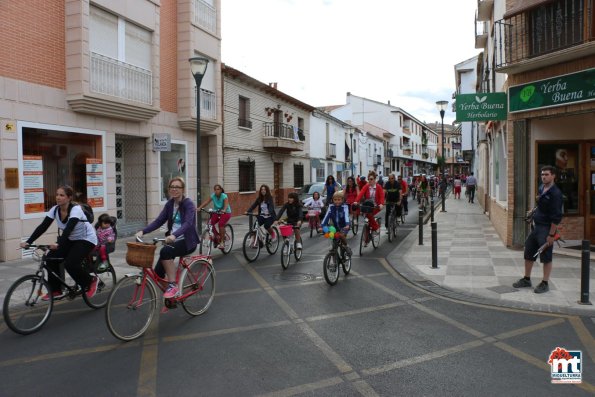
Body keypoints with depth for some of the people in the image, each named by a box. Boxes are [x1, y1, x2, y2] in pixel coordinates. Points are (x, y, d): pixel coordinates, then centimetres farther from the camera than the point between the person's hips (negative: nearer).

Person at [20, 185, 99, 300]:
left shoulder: (75, 209, -26)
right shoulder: (55, 209, -8)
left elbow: (69, 228, -39)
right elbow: (43, 227, -12)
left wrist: (58, 244, -52)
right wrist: (28, 242, -22)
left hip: (86, 239, -7)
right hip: (70, 239, 7)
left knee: (70, 264, -24)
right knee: (51, 258, -11)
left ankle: (91, 281, 2)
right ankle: (55, 290, 5)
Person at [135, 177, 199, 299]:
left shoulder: (189, 204, -14)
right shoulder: (170, 203, 6)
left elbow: (187, 223, -30)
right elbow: (158, 221, 1)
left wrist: (174, 235, -47)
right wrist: (142, 231, -14)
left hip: (187, 241, -6)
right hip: (173, 240, 6)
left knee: (165, 251, -33)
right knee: (158, 272, -5)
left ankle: (173, 286, -21)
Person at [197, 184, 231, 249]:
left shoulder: (224, 196, -17)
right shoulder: (213, 196, -5)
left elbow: (226, 204, -32)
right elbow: (206, 202, -12)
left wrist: (224, 210, -53)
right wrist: (199, 208, -26)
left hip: (226, 213, -4)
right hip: (216, 212, 5)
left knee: (221, 223, -28)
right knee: (211, 223, -19)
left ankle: (222, 242, -18)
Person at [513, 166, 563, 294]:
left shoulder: (555, 193, -16)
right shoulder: (541, 188, 8)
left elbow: (556, 217, -18)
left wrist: (551, 235, -19)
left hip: (546, 228, -8)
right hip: (535, 226, 8)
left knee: (546, 257, 2)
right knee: (528, 254, 14)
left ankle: (545, 284, 14)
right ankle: (526, 279, 27)